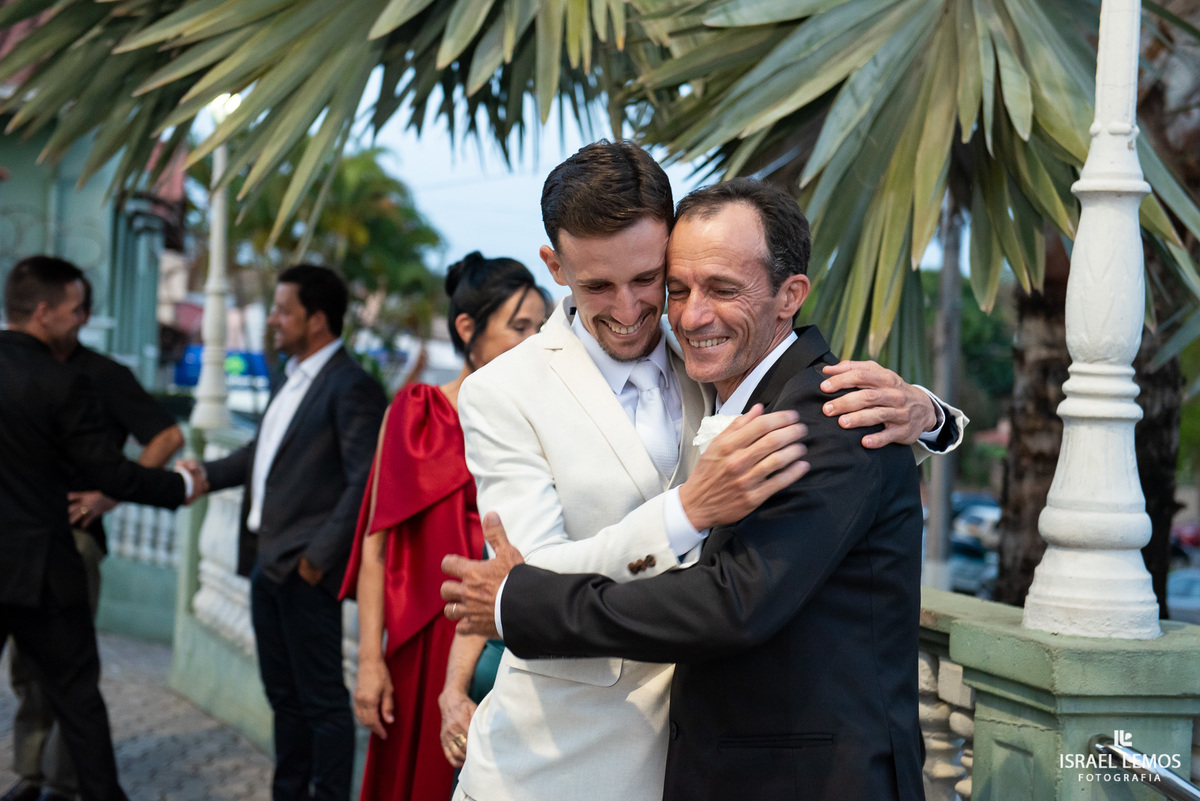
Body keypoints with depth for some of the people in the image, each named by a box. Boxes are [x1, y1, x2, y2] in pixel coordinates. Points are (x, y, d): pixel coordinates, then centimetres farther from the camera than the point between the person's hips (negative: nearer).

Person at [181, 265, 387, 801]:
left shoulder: (351, 387, -14)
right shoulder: (294, 380, 15)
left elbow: (364, 482, -19)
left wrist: (320, 555, -20)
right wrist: (207, 474, 14)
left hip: (304, 568, -9)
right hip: (267, 560, 9)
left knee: (322, 700, 0)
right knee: (283, 694, 17)